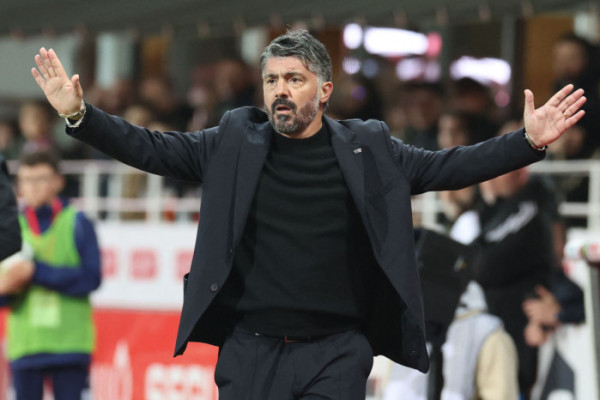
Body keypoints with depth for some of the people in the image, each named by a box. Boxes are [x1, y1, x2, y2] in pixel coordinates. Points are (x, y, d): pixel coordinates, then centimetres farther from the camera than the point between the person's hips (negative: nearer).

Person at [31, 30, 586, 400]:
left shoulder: (368, 147, 6)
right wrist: (80, 114, -2)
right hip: (250, 349, 1)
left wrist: (529, 142, -4)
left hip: (336, 353, -1)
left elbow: (447, 167, 6)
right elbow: (152, 150, 8)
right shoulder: (235, 141, 7)